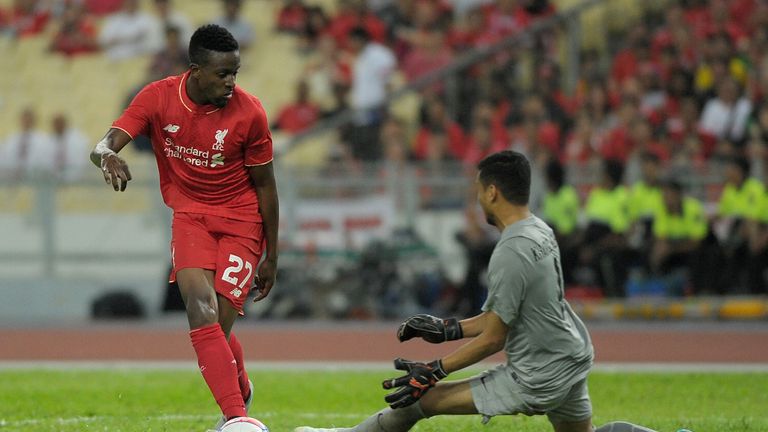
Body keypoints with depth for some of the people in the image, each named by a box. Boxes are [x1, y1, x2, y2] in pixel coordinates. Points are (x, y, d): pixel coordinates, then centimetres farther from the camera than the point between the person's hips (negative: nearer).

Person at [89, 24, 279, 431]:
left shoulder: (249, 112, -13)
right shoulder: (158, 97, -10)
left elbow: (265, 185, -2)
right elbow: (104, 145, -19)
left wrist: (271, 256, 4)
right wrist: (107, 155, -46)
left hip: (241, 220, -1)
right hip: (189, 214, 1)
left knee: (217, 326, -13)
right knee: (201, 308, -23)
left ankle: (240, 392, 16)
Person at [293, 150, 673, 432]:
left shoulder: (511, 254, -22)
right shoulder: (542, 232, 6)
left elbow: (492, 339, -17)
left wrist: (432, 373, -10)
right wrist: (448, 330, 18)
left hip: (535, 382, -9)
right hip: (574, 361, 9)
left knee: (419, 398, -3)